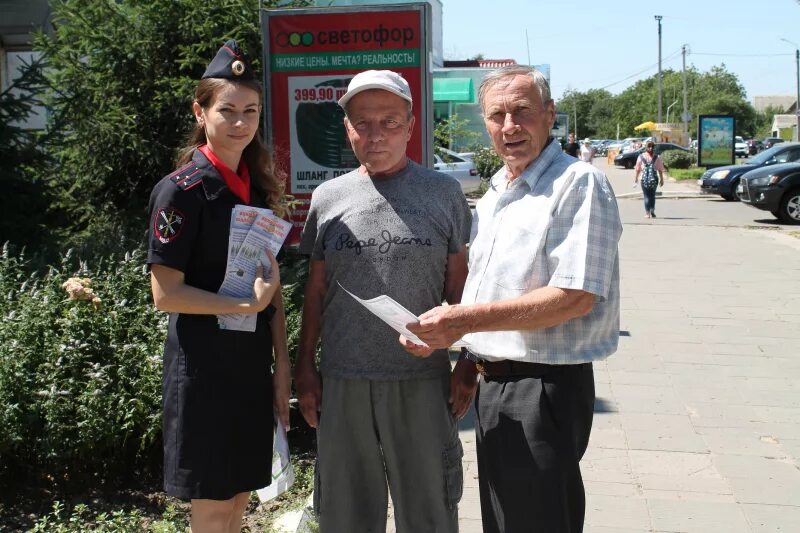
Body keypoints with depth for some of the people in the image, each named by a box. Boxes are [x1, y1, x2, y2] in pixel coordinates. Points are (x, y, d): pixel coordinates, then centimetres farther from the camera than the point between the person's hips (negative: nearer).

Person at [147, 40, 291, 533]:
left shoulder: (258, 186, 8)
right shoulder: (182, 190, -12)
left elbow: (272, 283, 10)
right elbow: (166, 293, -15)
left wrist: (282, 363, 7)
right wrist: (248, 304, -19)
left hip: (252, 362, 6)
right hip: (203, 365, -6)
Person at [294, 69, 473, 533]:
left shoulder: (443, 193, 1)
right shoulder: (328, 198, 6)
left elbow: (459, 286, 4)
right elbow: (316, 290, 10)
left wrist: (467, 364, -1)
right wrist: (305, 367, 8)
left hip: (422, 380, -2)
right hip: (342, 379, 2)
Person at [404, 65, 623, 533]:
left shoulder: (578, 183, -13)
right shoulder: (494, 194, 14)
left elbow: (575, 298, -22)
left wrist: (465, 319, -23)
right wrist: (441, 333, 3)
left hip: (543, 387, -8)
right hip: (491, 383, 8)